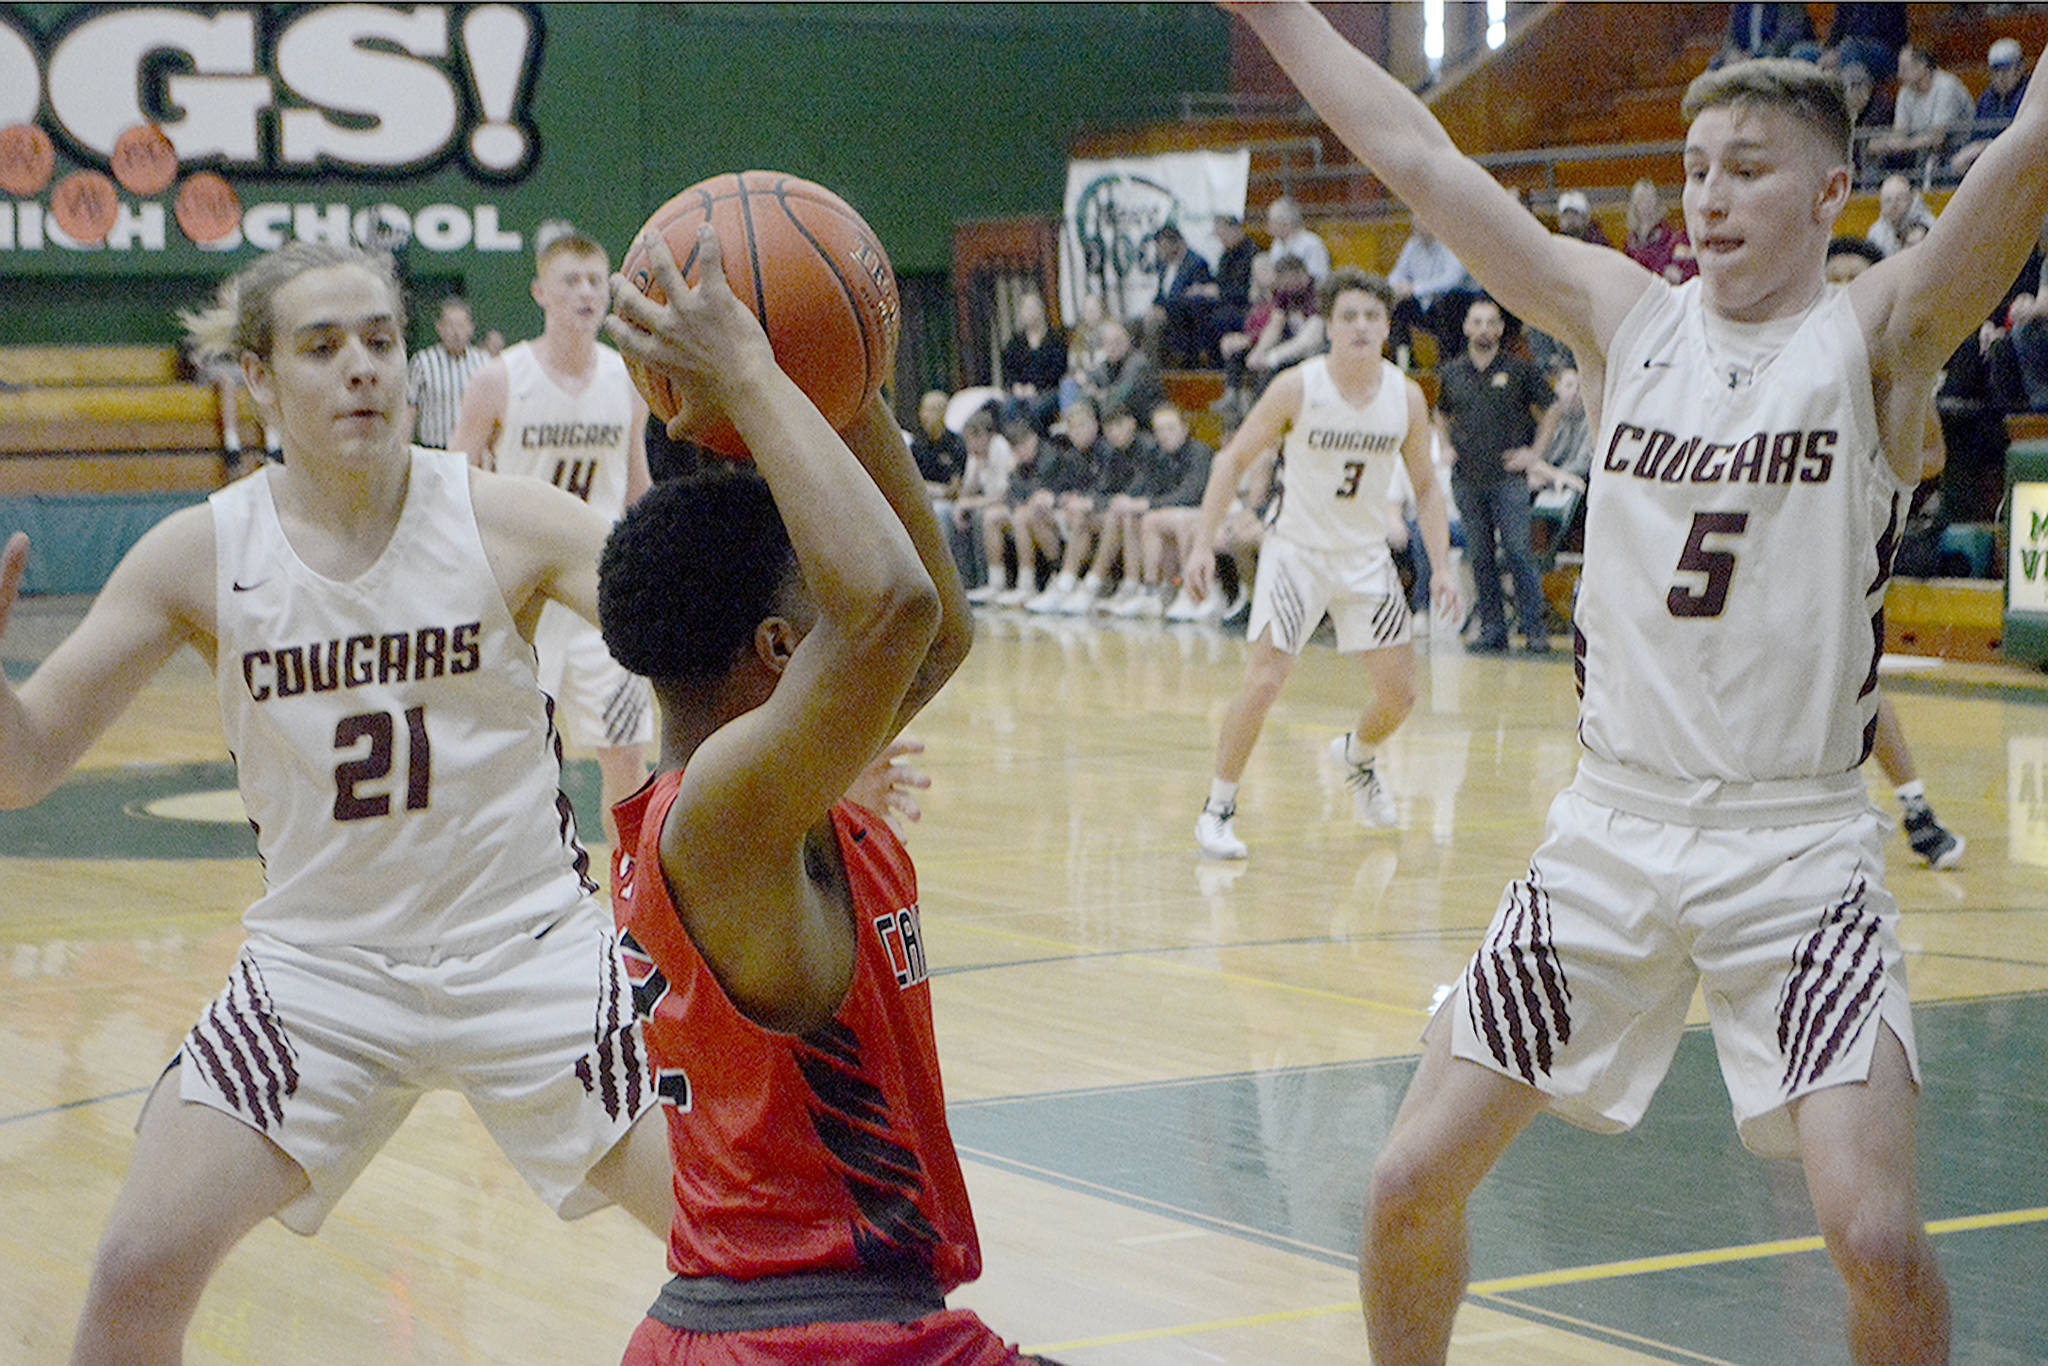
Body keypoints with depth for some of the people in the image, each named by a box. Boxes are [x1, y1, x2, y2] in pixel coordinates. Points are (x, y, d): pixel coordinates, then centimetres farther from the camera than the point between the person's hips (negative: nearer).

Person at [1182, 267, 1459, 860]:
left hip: (1367, 557, 4)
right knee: (1264, 682, -17)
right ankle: (1218, 807, 0)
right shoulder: (1297, 388, -15)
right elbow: (1232, 459, -7)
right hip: (1297, 551, -4)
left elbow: (1426, 487, 6)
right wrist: (1203, 544, -15)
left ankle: (1356, 754, 40)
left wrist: (1442, 567, -4)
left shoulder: (1407, 397, -6)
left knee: (1400, 693, 5)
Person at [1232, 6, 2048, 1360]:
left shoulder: (1877, 336, -4)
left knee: (1875, 1234, -17)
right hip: (1610, 832, 4)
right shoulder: (1627, 319, 7)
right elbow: (1419, 157, 8)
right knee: (1413, 1179, 3)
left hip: (1796, 852, -4)